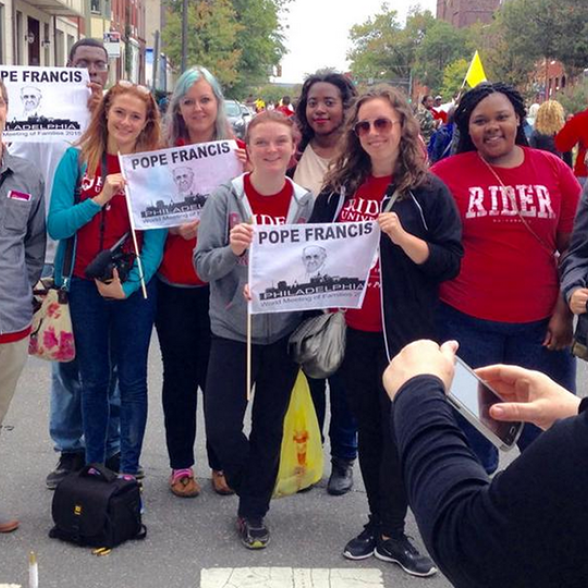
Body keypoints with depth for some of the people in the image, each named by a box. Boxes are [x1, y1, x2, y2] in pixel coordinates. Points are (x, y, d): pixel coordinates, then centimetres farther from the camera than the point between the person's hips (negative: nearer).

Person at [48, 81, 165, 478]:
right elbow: (56, 225, -7)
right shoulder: (77, 159, 0)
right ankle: (94, 464, 27)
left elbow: (157, 237, -7)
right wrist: (100, 198, -20)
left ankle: (130, 469, 20)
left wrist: (128, 285, -16)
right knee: (93, 379, 13)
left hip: (135, 287, -1)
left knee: (132, 380, 7)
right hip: (84, 285, 1)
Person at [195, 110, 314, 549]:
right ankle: (255, 490, 27)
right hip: (232, 330, -1)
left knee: (270, 425, 11)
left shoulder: (307, 203, -2)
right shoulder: (226, 198, -7)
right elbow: (203, 265, -9)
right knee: (221, 426, -3)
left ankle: (255, 511, 29)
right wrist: (232, 250, -29)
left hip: (285, 331, 1)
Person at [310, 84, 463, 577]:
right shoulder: (339, 188, 7)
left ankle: (392, 532, 14)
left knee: (401, 429, 2)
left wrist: (401, 236, -22)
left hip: (404, 332, -4)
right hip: (353, 329, 4)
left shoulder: (428, 190, -4)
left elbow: (450, 261, -8)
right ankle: (378, 523, 25)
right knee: (368, 427, 12)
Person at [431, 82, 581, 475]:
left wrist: (564, 312, -1)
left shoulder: (553, 170, 2)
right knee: (471, 430, 14)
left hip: (541, 324, 2)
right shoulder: (446, 174, -4)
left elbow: (574, 248, 5)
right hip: (466, 324, -1)